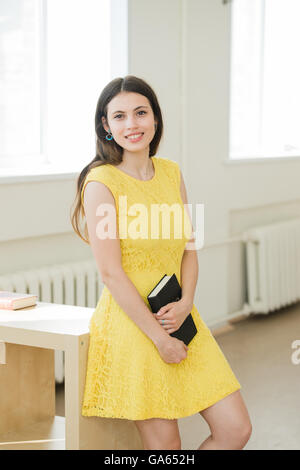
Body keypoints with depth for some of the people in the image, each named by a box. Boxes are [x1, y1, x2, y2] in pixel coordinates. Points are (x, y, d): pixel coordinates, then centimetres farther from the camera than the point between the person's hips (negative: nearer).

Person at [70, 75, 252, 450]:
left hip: (180, 319, 6)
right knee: (164, 444, 2)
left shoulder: (171, 172, 8)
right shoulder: (101, 182, -11)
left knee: (236, 430, 4)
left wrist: (185, 303, -7)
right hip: (130, 323, -6)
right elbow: (111, 273, -14)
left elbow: (189, 248, 12)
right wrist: (159, 338, -13)